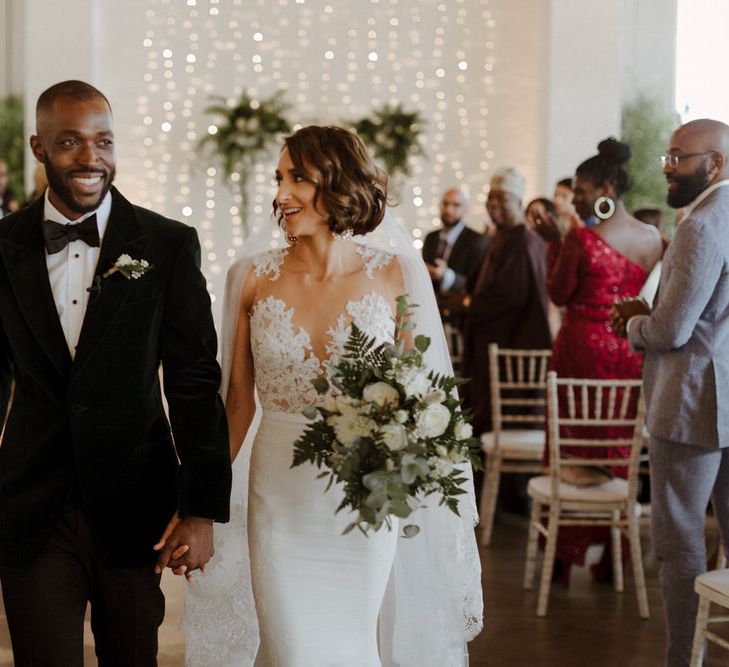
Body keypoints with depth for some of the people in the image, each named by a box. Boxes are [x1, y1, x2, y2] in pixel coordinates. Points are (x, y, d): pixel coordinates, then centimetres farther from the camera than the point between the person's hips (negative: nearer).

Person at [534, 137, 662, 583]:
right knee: (620, 447, 14)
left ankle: (566, 557, 13)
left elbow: (559, 295, -6)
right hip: (631, 351, 5)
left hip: (583, 346, -5)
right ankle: (614, 558, 21)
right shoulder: (654, 240, 1)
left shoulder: (581, 239, -16)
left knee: (574, 440, 7)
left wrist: (553, 243, 1)